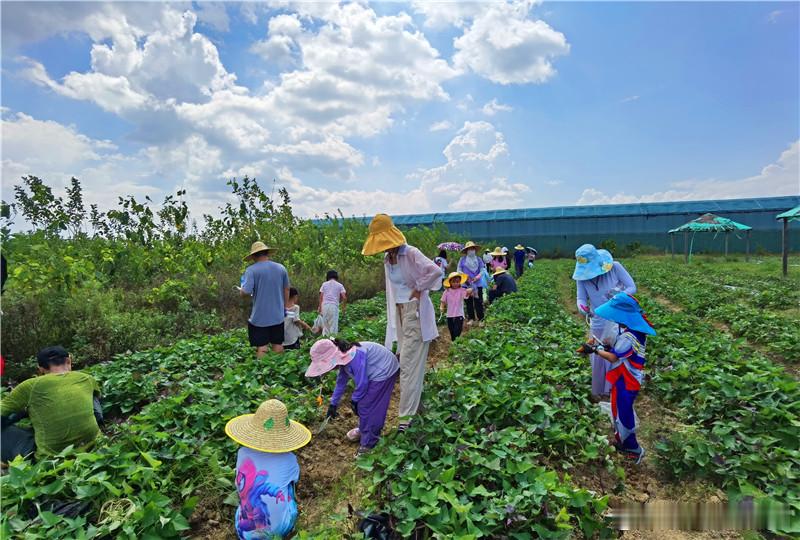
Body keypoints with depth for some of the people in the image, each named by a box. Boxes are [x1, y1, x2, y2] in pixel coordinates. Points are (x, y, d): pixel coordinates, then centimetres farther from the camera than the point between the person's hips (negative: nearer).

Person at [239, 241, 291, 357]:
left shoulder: (251, 270, -12)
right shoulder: (281, 268, 2)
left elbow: (246, 292, -19)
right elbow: (286, 289, 10)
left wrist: (240, 289, 4)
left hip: (260, 317, -4)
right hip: (278, 316, 4)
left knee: (262, 348, 3)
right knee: (278, 345, 14)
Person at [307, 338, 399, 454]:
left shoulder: (355, 357, -32)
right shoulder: (344, 358, -1)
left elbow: (362, 383, -25)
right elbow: (341, 381, 12)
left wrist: (354, 400, -6)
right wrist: (333, 404, 19)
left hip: (384, 373, -9)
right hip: (374, 373, 9)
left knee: (366, 406, -6)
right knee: (362, 404, 15)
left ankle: (369, 443, 7)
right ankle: (364, 430, 37)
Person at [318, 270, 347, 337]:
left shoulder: (324, 284, 11)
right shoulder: (339, 285, 7)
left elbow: (321, 297, 6)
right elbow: (344, 297, -2)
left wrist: (320, 307, 11)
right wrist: (343, 306, 11)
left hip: (325, 305, 2)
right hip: (334, 305, -2)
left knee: (325, 324, 10)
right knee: (334, 324, 2)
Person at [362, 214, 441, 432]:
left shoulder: (411, 254, -16)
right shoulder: (387, 258, 8)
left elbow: (435, 271, -27)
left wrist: (419, 289, -15)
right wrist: (392, 320, 14)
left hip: (415, 311, -8)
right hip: (399, 311, 8)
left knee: (409, 364, -6)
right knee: (405, 359, 14)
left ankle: (406, 416, 2)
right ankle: (415, 403, 29)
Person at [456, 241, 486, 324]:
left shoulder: (478, 260, 5)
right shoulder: (462, 259, 1)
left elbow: (482, 270, 3)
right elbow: (458, 270, 2)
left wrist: (478, 276, -14)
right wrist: (464, 275, -13)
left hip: (478, 283, 0)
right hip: (467, 284, 0)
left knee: (478, 301, -1)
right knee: (469, 302, 7)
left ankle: (480, 318, 6)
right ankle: (470, 318, 17)